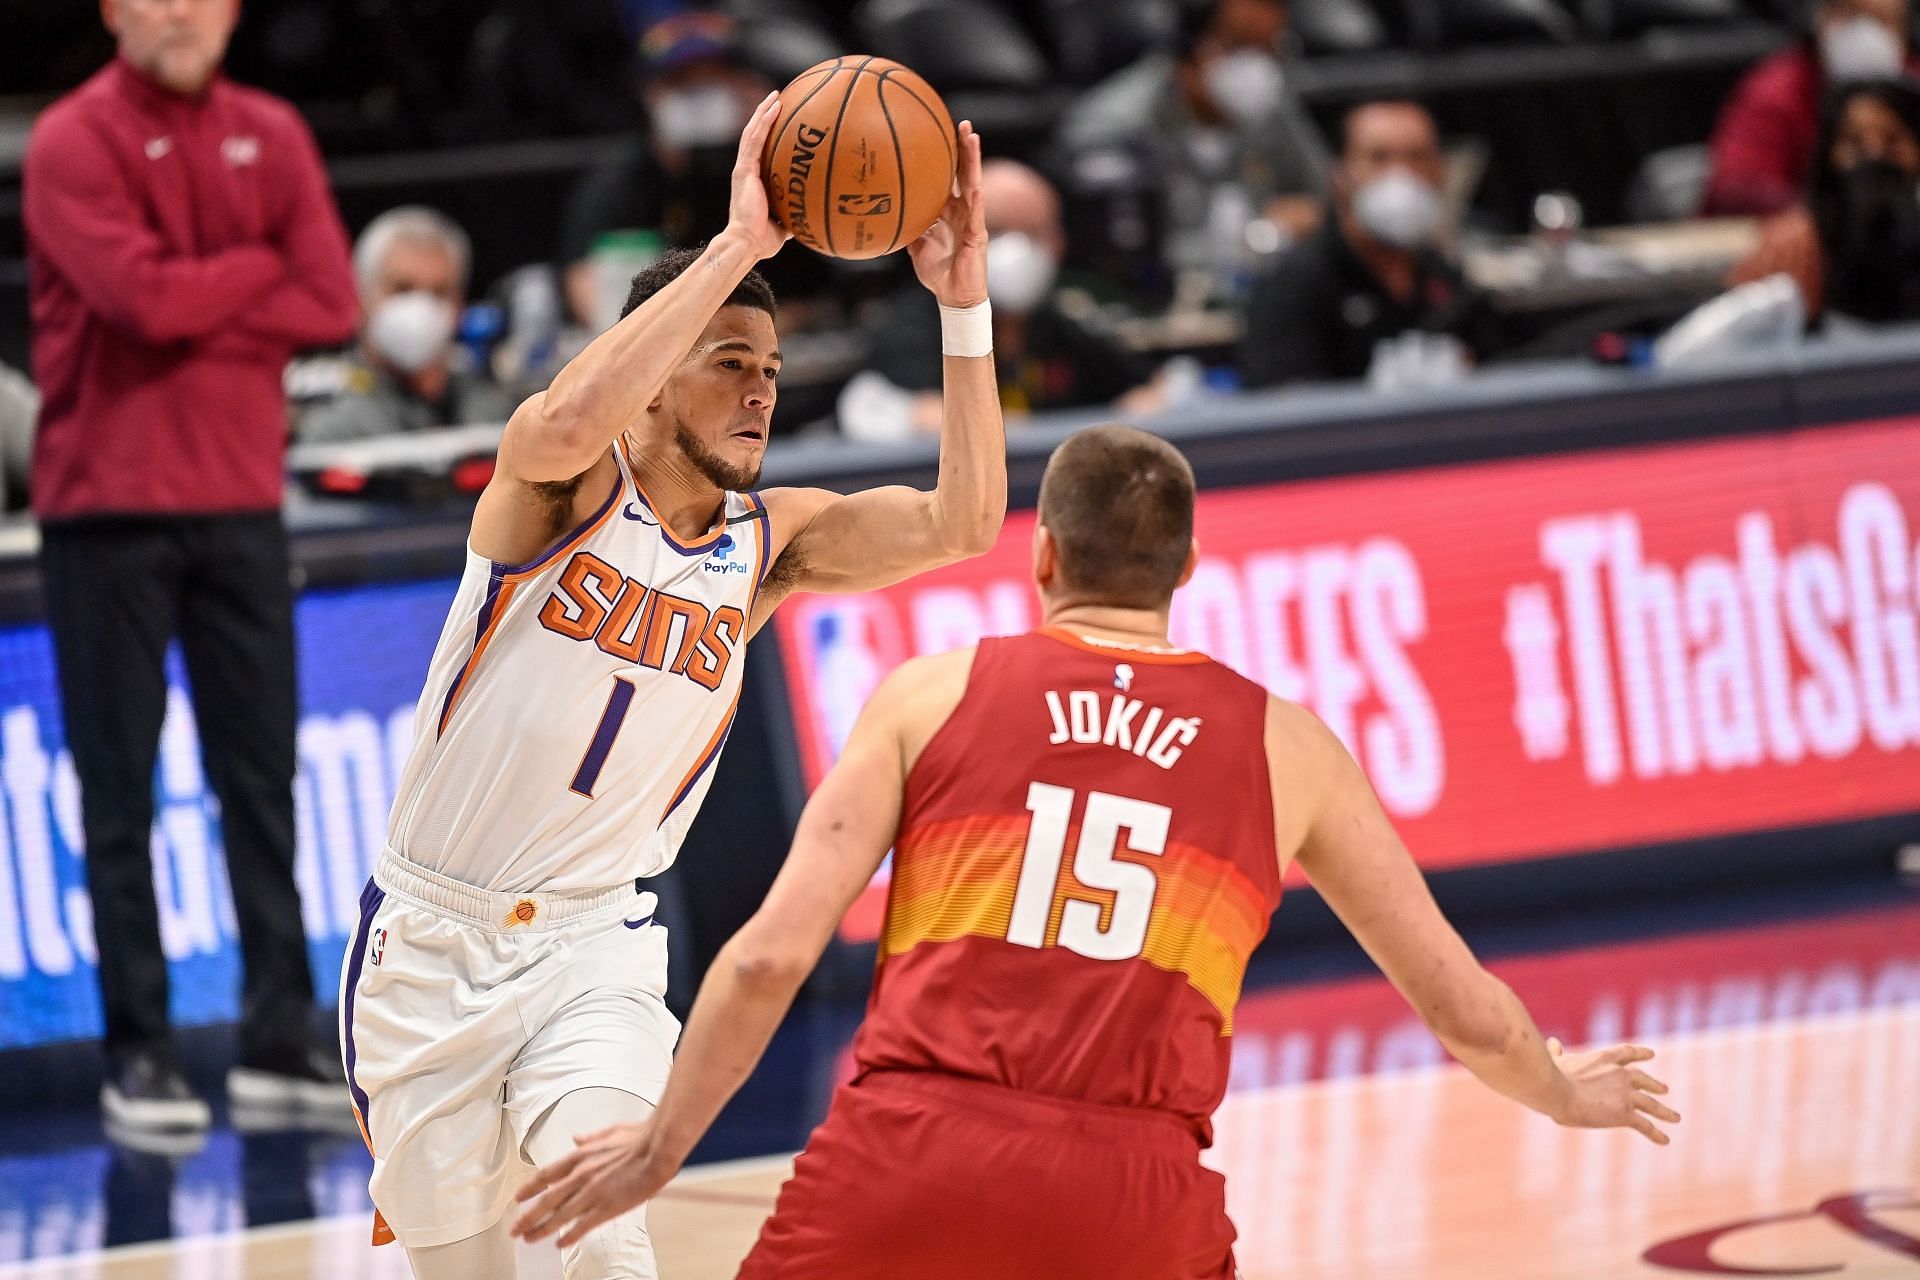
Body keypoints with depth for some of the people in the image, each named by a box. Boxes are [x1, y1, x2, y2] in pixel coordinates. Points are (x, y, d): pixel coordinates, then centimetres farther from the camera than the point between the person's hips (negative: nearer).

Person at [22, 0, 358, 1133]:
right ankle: (140, 1053, 4)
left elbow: (332, 305, 0)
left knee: (262, 781, 5)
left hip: (240, 498, 4)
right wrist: (261, 268, -4)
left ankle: (281, 1041, 10)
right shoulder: (74, 142, -5)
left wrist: (200, 319, -10)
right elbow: (143, 294, -19)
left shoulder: (272, 137, 9)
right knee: (120, 792, 0)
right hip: (110, 502, -4)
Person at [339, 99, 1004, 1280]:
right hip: (431, 943, -2)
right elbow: (568, 424, -38)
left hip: (593, 950, 2)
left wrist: (965, 307, -22)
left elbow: (961, 525, -12)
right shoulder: (563, 486, -13)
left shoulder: (772, 542, 0)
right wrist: (736, 246, -38)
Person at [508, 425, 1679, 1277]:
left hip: (905, 1160, 0)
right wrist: (1568, 1092, 43)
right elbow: (1466, 1012, 22)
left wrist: (660, 1146, 16)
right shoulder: (1285, 745, 16)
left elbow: (772, 955, 4)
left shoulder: (934, 694, 13)